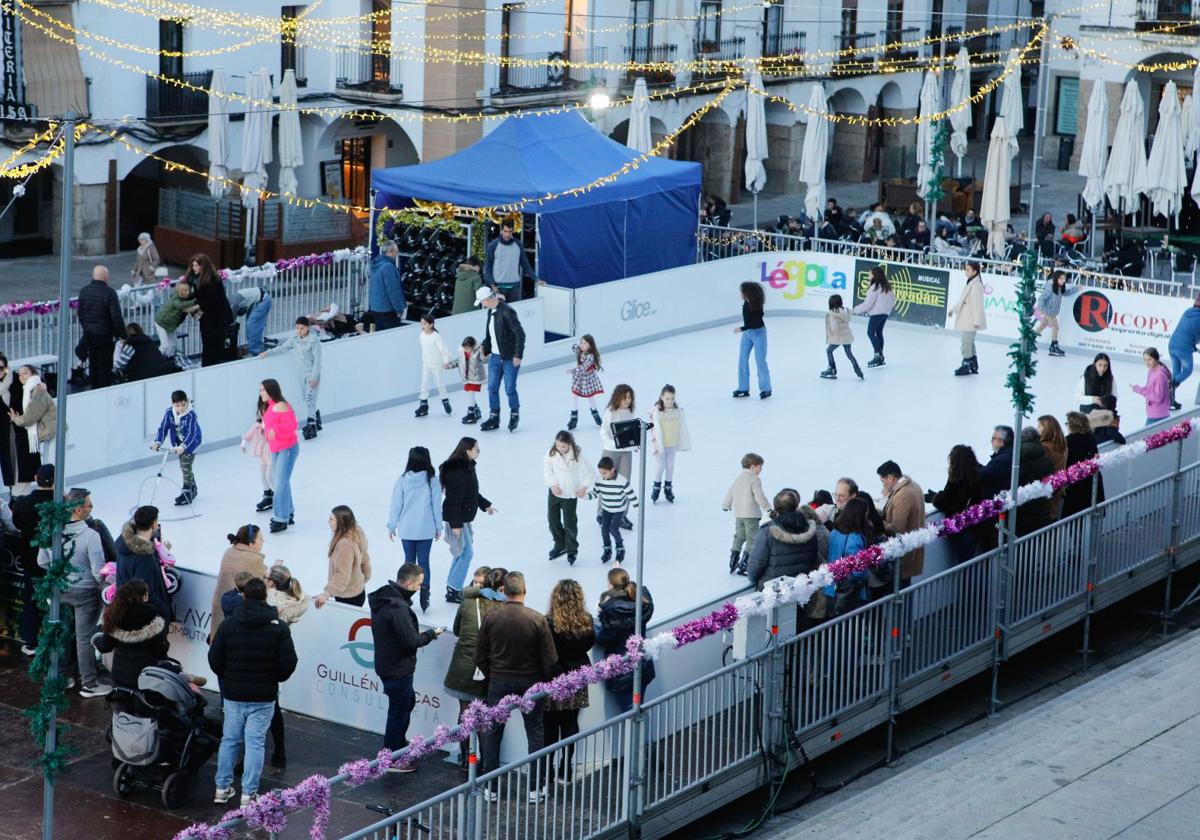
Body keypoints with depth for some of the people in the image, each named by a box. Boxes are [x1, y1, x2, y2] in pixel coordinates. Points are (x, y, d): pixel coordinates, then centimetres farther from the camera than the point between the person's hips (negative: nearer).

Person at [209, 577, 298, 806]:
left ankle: (222, 787, 19)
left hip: (233, 694, 2)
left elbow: (214, 659, -2)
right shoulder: (278, 626, -7)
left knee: (229, 739, 14)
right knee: (255, 743, 2)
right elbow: (289, 662, -8)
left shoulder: (229, 624, -3)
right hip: (264, 696, -2)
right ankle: (248, 794, 1)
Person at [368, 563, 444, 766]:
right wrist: (431, 634, -10)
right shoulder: (397, 607, -27)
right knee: (399, 711, 4)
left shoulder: (384, 599, 5)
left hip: (386, 664, 10)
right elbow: (411, 641, -25)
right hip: (398, 669, -10)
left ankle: (399, 745, 39)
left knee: (408, 702, 26)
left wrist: (418, 633, 6)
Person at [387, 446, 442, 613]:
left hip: (406, 530, 1)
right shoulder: (433, 481, -11)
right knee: (423, 562, 7)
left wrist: (391, 526, 9)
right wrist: (438, 527, 8)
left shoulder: (403, 480, -9)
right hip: (426, 530, -1)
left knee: (409, 561, 13)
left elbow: (396, 505, -3)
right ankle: (424, 597, 4)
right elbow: (436, 505, -5)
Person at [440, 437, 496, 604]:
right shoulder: (457, 471, -25)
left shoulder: (467, 467, 7)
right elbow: (454, 499, -25)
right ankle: (453, 592, -1)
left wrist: (485, 505, 25)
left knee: (462, 552, 17)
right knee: (466, 552, -6)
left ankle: (452, 587, 27)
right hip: (456, 519, -10)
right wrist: (456, 524, -24)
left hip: (464, 517, 10)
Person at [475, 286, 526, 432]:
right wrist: (486, 349, 18)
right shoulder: (491, 311, 6)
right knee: (492, 388, 10)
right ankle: (494, 417, 22)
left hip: (510, 359, -8)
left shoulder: (507, 312, -19)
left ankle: (514, 415, 22)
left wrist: (518, 355, -20)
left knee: (510, 389, 1)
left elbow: (520, 334, -19)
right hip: (495, 357, 8)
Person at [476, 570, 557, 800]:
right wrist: (541, 678, 8)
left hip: (499, 682, 1)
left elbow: (480, 656, -2)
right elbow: (550, 658, -10)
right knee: (535, 735, 10)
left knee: (492, 734, 11)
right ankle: (535, 789, 11)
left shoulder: (491, 617, -8)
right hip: (530, 683, -1)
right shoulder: (537, 619, -13)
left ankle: (490, 789, 12)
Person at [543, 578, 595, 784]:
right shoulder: (586, 621, -9)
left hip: (553, 678, -3)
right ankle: (566, 772, 15)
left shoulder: (549, 622, -20)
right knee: (570, 724, 13)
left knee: (550, 726, 9)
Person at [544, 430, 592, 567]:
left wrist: (584, 487, -19)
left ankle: (572, 550, 16)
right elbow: (547, 470, -6)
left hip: (570, 494, -4)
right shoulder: (551, 454, -10)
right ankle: (560, 545, 34)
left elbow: (586, 472, -9)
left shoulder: (577, 454, -15)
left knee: (570, 523, -1)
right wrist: (553, 484, -18)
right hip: (554, 492, 4)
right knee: (553, 519, 14)